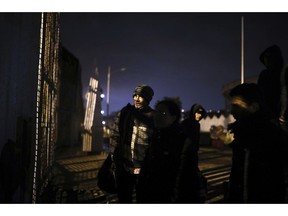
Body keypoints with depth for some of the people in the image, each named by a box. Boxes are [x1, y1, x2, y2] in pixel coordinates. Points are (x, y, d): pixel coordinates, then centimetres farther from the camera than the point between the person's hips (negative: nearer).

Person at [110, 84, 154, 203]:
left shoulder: (154, 117, -8)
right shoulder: (124, 113, 3)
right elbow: (115, 136, 7)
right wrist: (115, 158, 3)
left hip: (143, 170, -3)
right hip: (123, 167, 4)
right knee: (123, 198, 18)